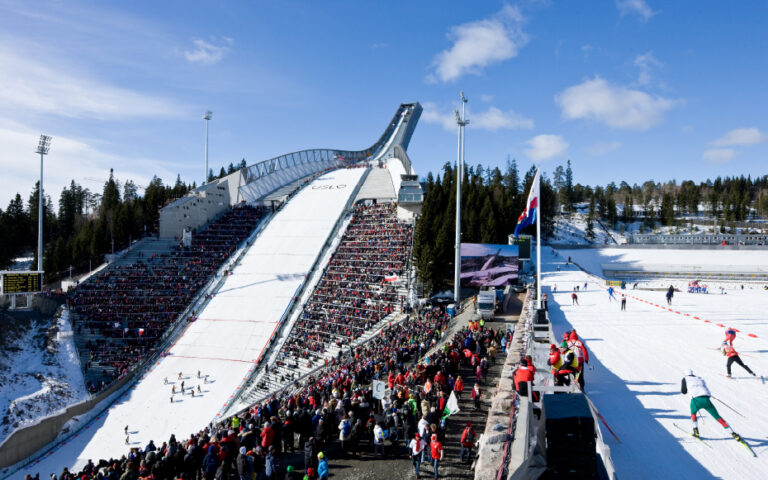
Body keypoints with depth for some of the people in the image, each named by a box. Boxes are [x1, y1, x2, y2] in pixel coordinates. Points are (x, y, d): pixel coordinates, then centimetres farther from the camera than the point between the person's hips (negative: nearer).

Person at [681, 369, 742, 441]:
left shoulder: (685, 379, 21)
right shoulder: (700, 379, 31)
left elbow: (683, 391, 26)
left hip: (696, 400, -2)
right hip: (706, 399, 2)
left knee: (693, 413, 28)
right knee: (718, 417, 8)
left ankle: (696, 431, 14)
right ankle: (733, 433, -3)